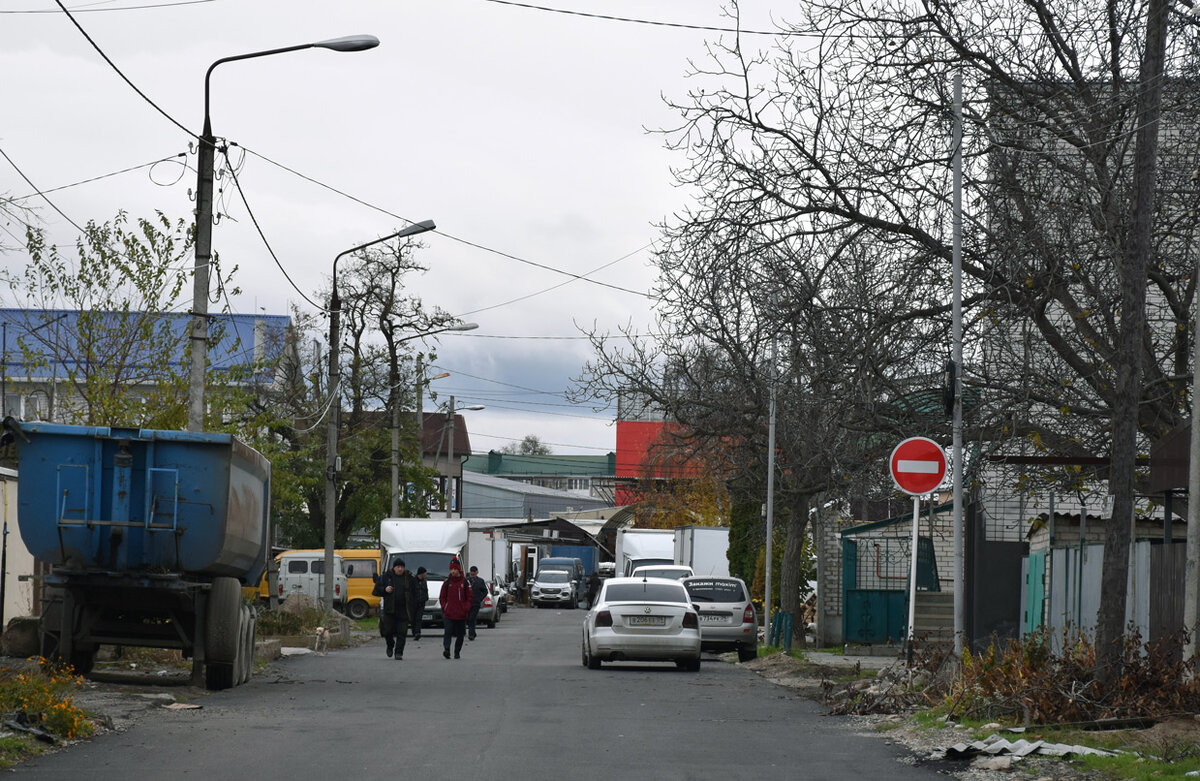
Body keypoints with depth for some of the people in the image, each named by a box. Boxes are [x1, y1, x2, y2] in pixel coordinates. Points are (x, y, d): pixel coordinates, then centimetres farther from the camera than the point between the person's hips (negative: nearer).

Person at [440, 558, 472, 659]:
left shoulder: (465, 582, 5)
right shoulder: (447, 582, 6)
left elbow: (469, 598, 7)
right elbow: (442, 597, 11)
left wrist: (466, 609, -3)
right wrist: (444, 607, -2)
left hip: (461, 614, 1)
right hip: (449, 614, -1)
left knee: (460, 635, 7)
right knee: (448, 632, -17)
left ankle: (457, 652, 19)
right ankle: (446, 649, -28)